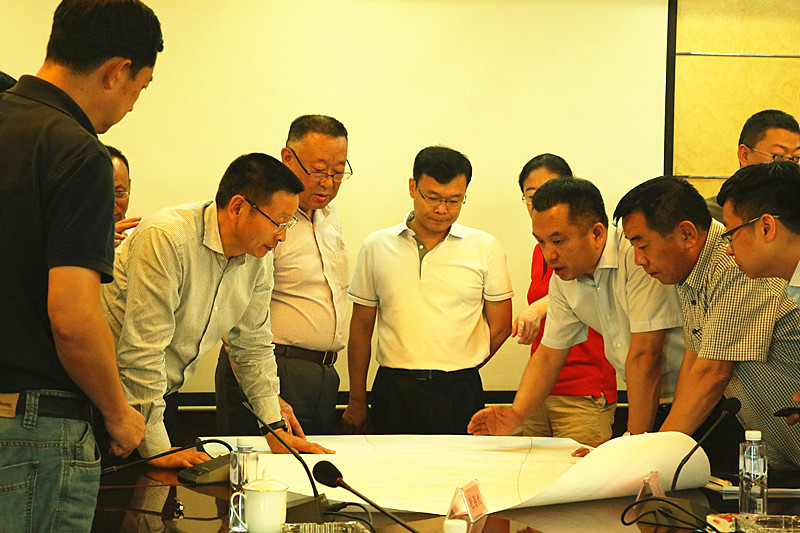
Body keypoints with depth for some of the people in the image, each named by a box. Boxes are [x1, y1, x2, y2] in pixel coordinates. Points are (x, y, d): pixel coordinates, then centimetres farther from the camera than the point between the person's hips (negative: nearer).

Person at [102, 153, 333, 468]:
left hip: (165, 394, 7)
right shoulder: (166, 239, -25)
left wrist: (276, 429, 5)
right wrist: (156, 448, -25)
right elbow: (141, 349, -27)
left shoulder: (258, 259, -1)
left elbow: (254, 346, 11)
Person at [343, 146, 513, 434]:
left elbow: (500, 326, 8)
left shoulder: (485, 248, 4)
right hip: (393, 391, 1)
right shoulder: (376, 246, 7)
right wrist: (356, 401, 8)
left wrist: (458, 373, 3)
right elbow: (361, 328, 10)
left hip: (460, 393, -1)